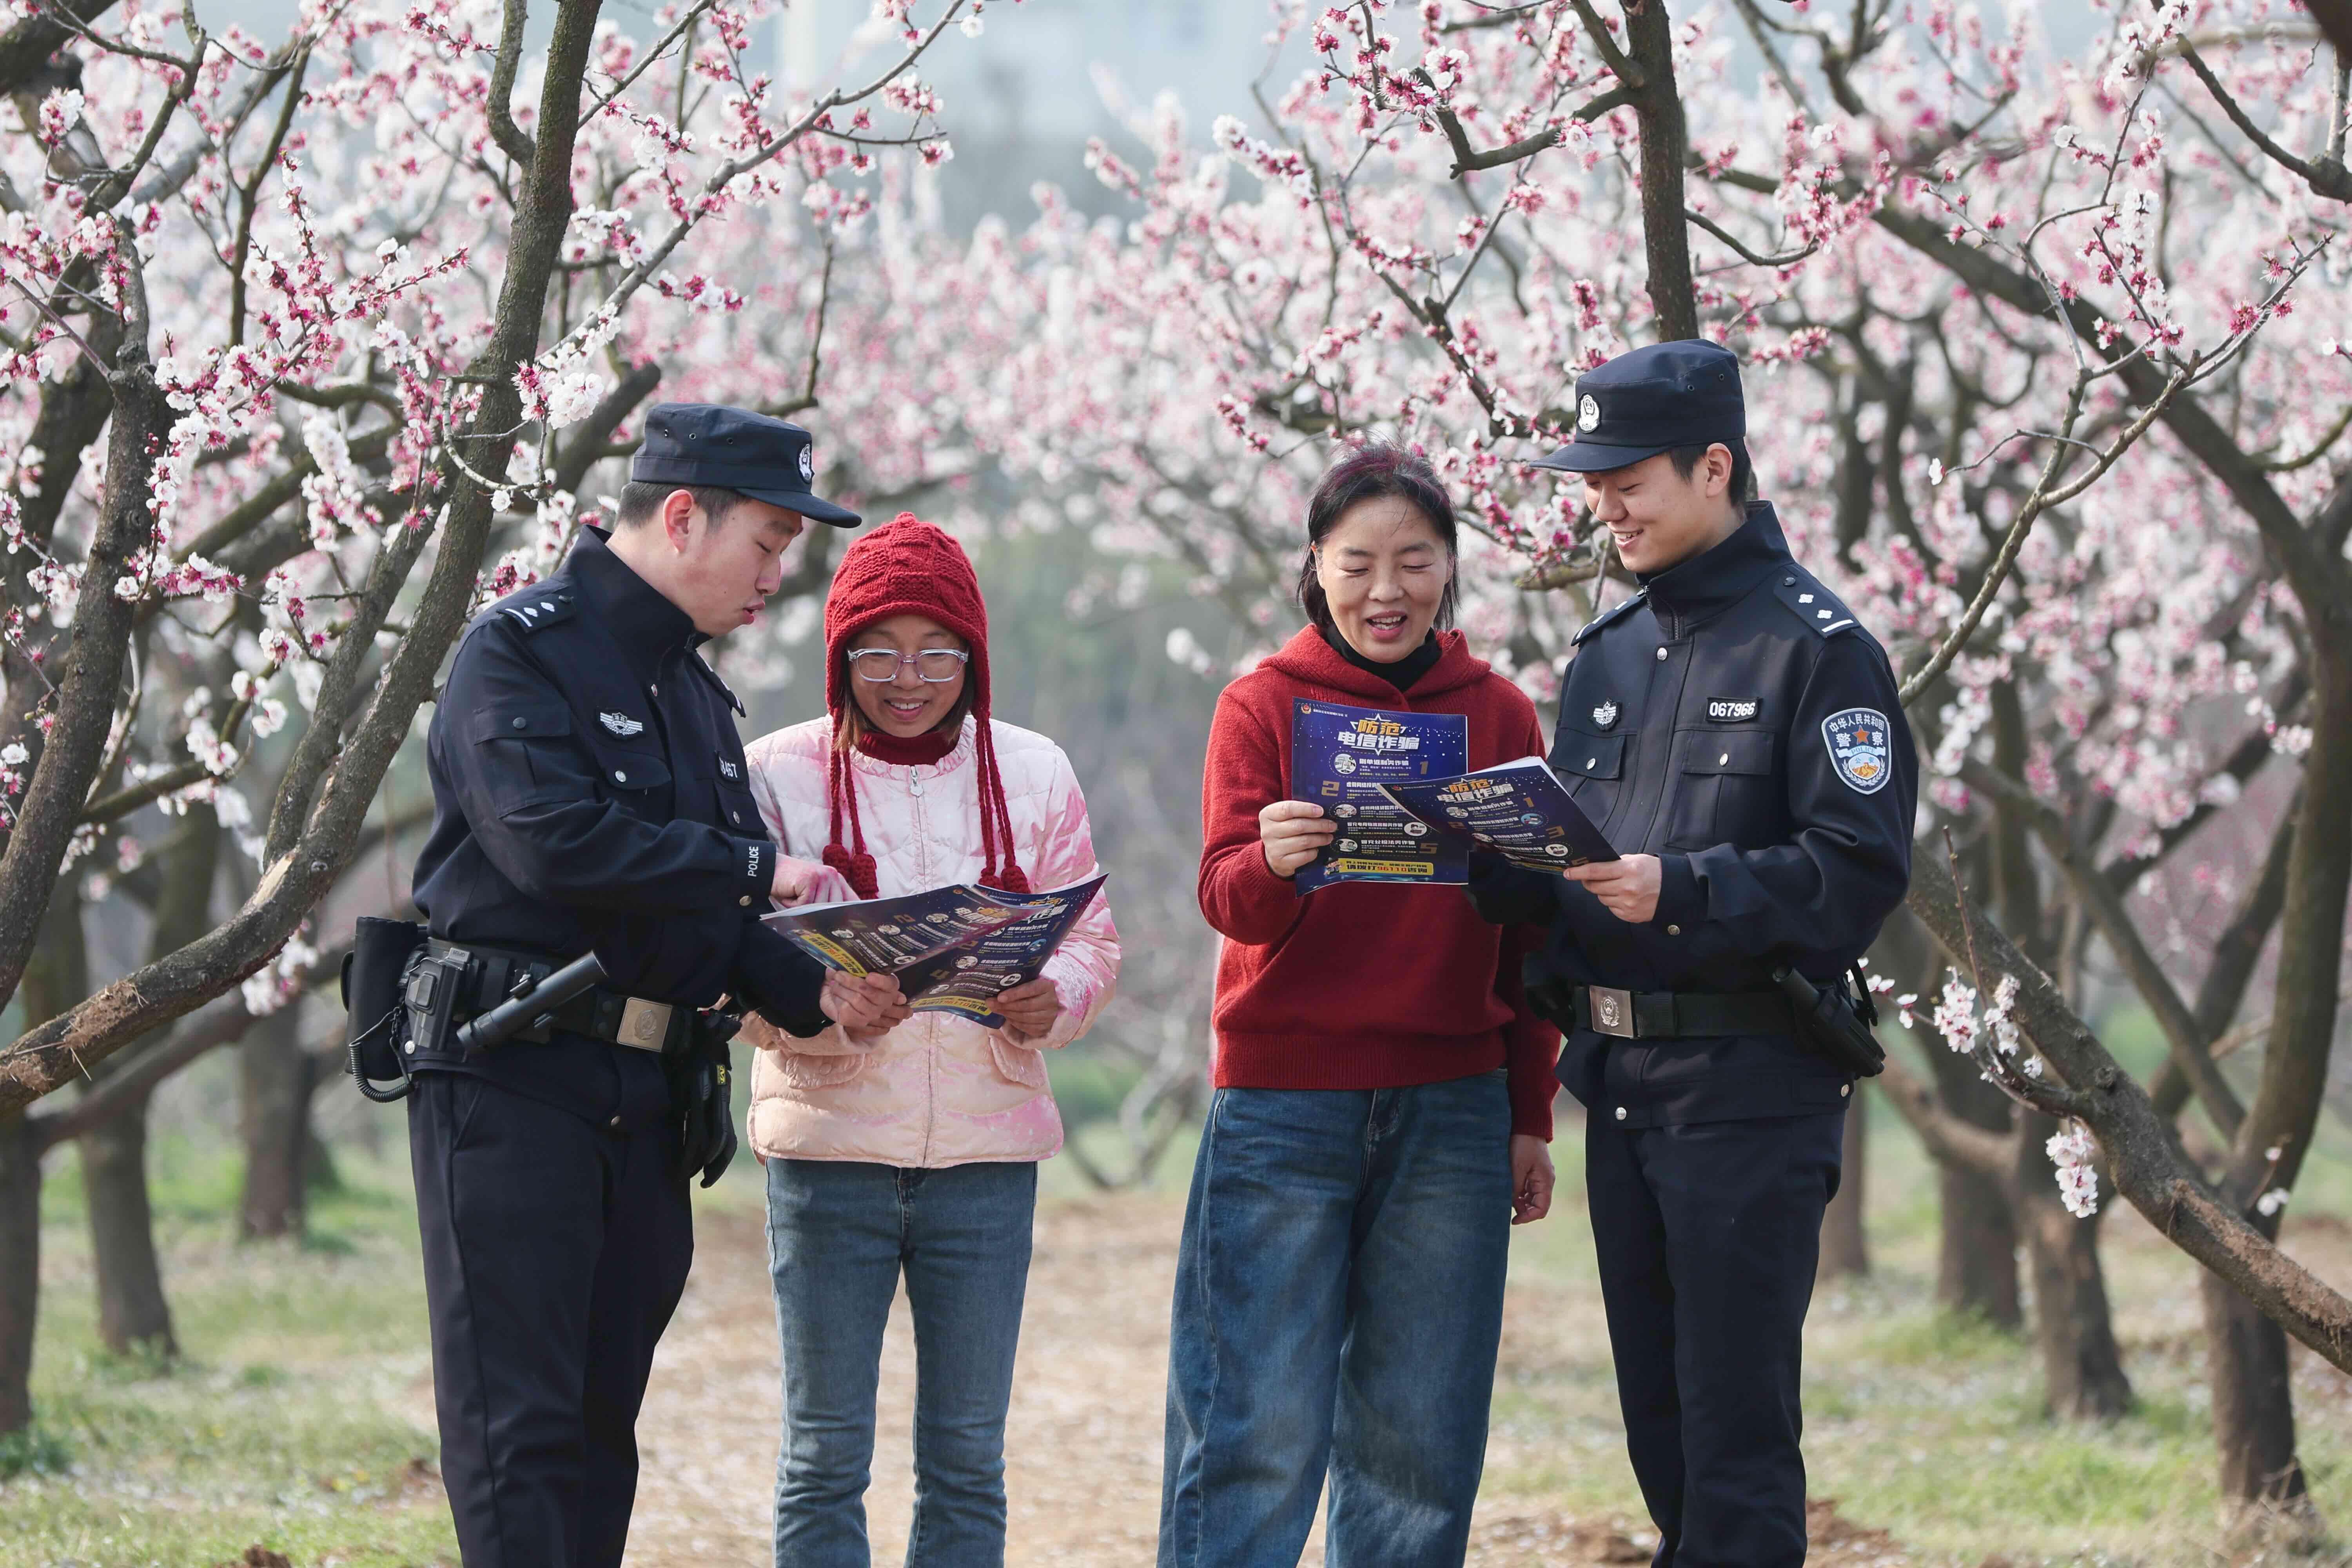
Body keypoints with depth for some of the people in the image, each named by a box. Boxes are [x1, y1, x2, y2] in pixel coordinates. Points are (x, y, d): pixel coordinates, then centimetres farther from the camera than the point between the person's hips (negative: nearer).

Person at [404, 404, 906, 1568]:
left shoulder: (695, 693, 20)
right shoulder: (521, 651, -6)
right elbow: (554, 841, -22)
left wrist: (813, 993, -1)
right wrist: (755, 869, -16)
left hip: (646, 1098, 8)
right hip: (510, 1079, -8)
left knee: (601, 1417, 8)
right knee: (518, 1426, -10)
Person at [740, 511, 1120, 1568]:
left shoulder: (1032, 774, 7)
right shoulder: (779, 773, 1)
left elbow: (1092, 937, 9)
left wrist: (1051, 1003, -14)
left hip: (986, 1144, 2)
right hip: (830, 1136, -2)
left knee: (967, 1453, 5)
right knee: (825, 1450, 0)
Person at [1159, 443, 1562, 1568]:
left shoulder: (1500, 716, 9)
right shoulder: (1263, 706, 3)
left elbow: (1531, 937, 14)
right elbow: (1225, 896, -9)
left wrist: (1531, 1118, 11)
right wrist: (1272, 862, -32)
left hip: (1450, 1115, 2)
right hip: (1283, 1107, -2)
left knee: (1418, 1436, 3)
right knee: (1261, 1434, -6)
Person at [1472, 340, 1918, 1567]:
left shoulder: (1815, 647, -7)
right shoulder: (1608, 654, 16)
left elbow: (1859, 869, -15)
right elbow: (1560, 862, 18)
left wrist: (1681, 889, -25)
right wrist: (1488, 859, -3)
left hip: (1748, 1084, -7)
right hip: (1617, 1080, 8)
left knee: (1735, 1421, -8)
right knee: (1657, 1415, 12)